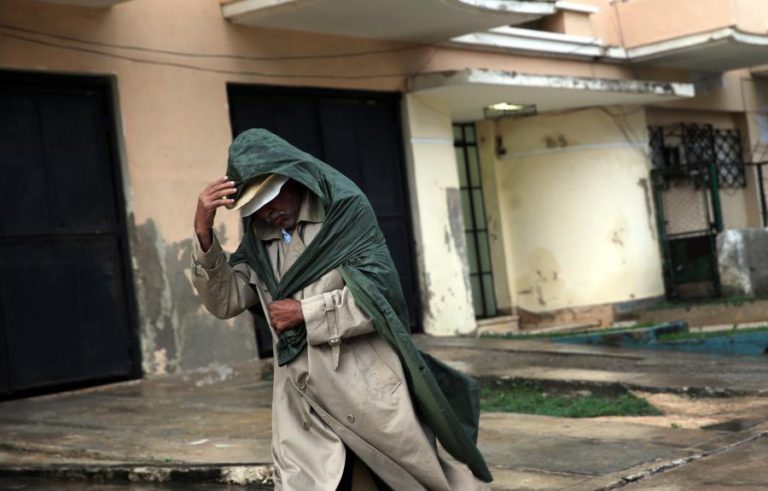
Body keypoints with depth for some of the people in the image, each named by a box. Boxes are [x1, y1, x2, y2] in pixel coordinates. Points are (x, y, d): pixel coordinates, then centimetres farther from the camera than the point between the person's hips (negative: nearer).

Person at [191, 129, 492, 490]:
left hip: (368, 388, -4)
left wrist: (304, 313, -9)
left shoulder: (346, 209, -4)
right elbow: (225, 302, 5)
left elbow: (378, 294, -11)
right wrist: (203, 233, -6)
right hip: (302, 403, 4)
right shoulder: (259, 241, 10)